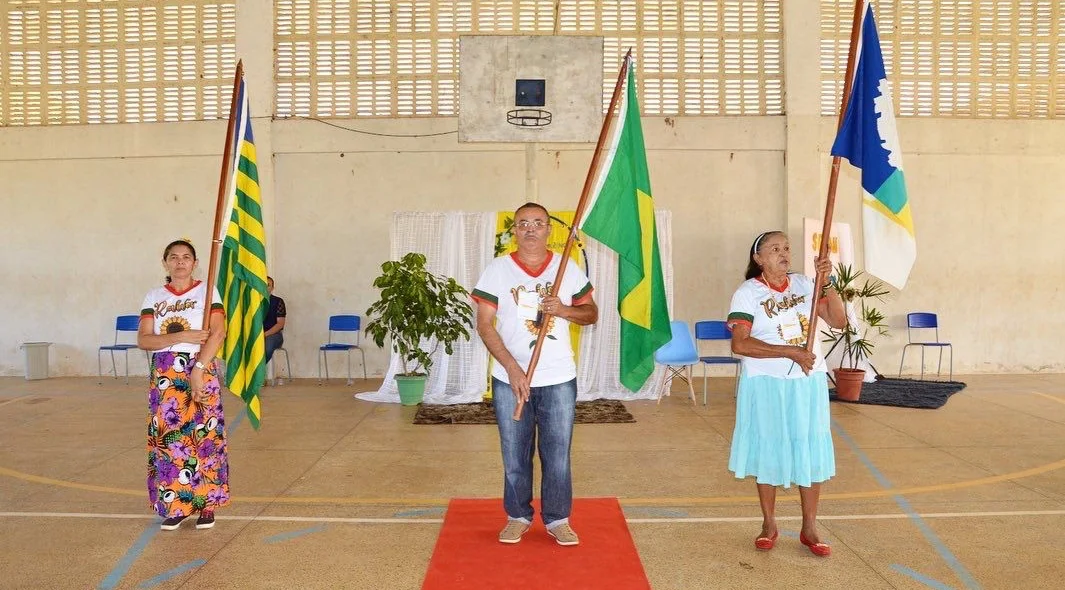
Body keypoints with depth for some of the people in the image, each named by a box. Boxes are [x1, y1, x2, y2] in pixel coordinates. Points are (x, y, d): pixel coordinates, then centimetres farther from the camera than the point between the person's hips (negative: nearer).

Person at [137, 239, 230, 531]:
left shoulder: (207, 291, 0)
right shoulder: (154, 297, 9)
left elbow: (218, 333, -10)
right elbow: (143, 340, 0)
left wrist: (198, 370, -17)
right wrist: (181, 337, -15)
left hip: (201, 372, -3)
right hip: (164, 376, 3)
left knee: (204, 437, -1)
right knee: (168, 439, 4)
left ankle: (207, 504, 10)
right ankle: (176, 505, 15)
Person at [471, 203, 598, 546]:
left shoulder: (569, 268, 3)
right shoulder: (497, 270, -2)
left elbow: (591, 313, 10)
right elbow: (484, 325, -5)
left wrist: (565, 310, -13)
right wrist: (512, 368, -14)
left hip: (559, 379, 1)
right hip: (510, 379, 0)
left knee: (557, 453, 7)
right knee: (514, 454, 9)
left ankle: (557, 519, 23)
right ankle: (518, 516, 27)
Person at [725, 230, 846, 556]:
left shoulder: (804, 284, 4)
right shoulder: (748, 293, -9)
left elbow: (839, 321, -1)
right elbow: (740, 344, -20)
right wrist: (791, 352, -23)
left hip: (808, 382, 4)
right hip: (767, 384, -3)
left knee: (811, 452, 8)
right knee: (768, 451, 8)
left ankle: (809, 528, 23)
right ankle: (769, 525, 25)